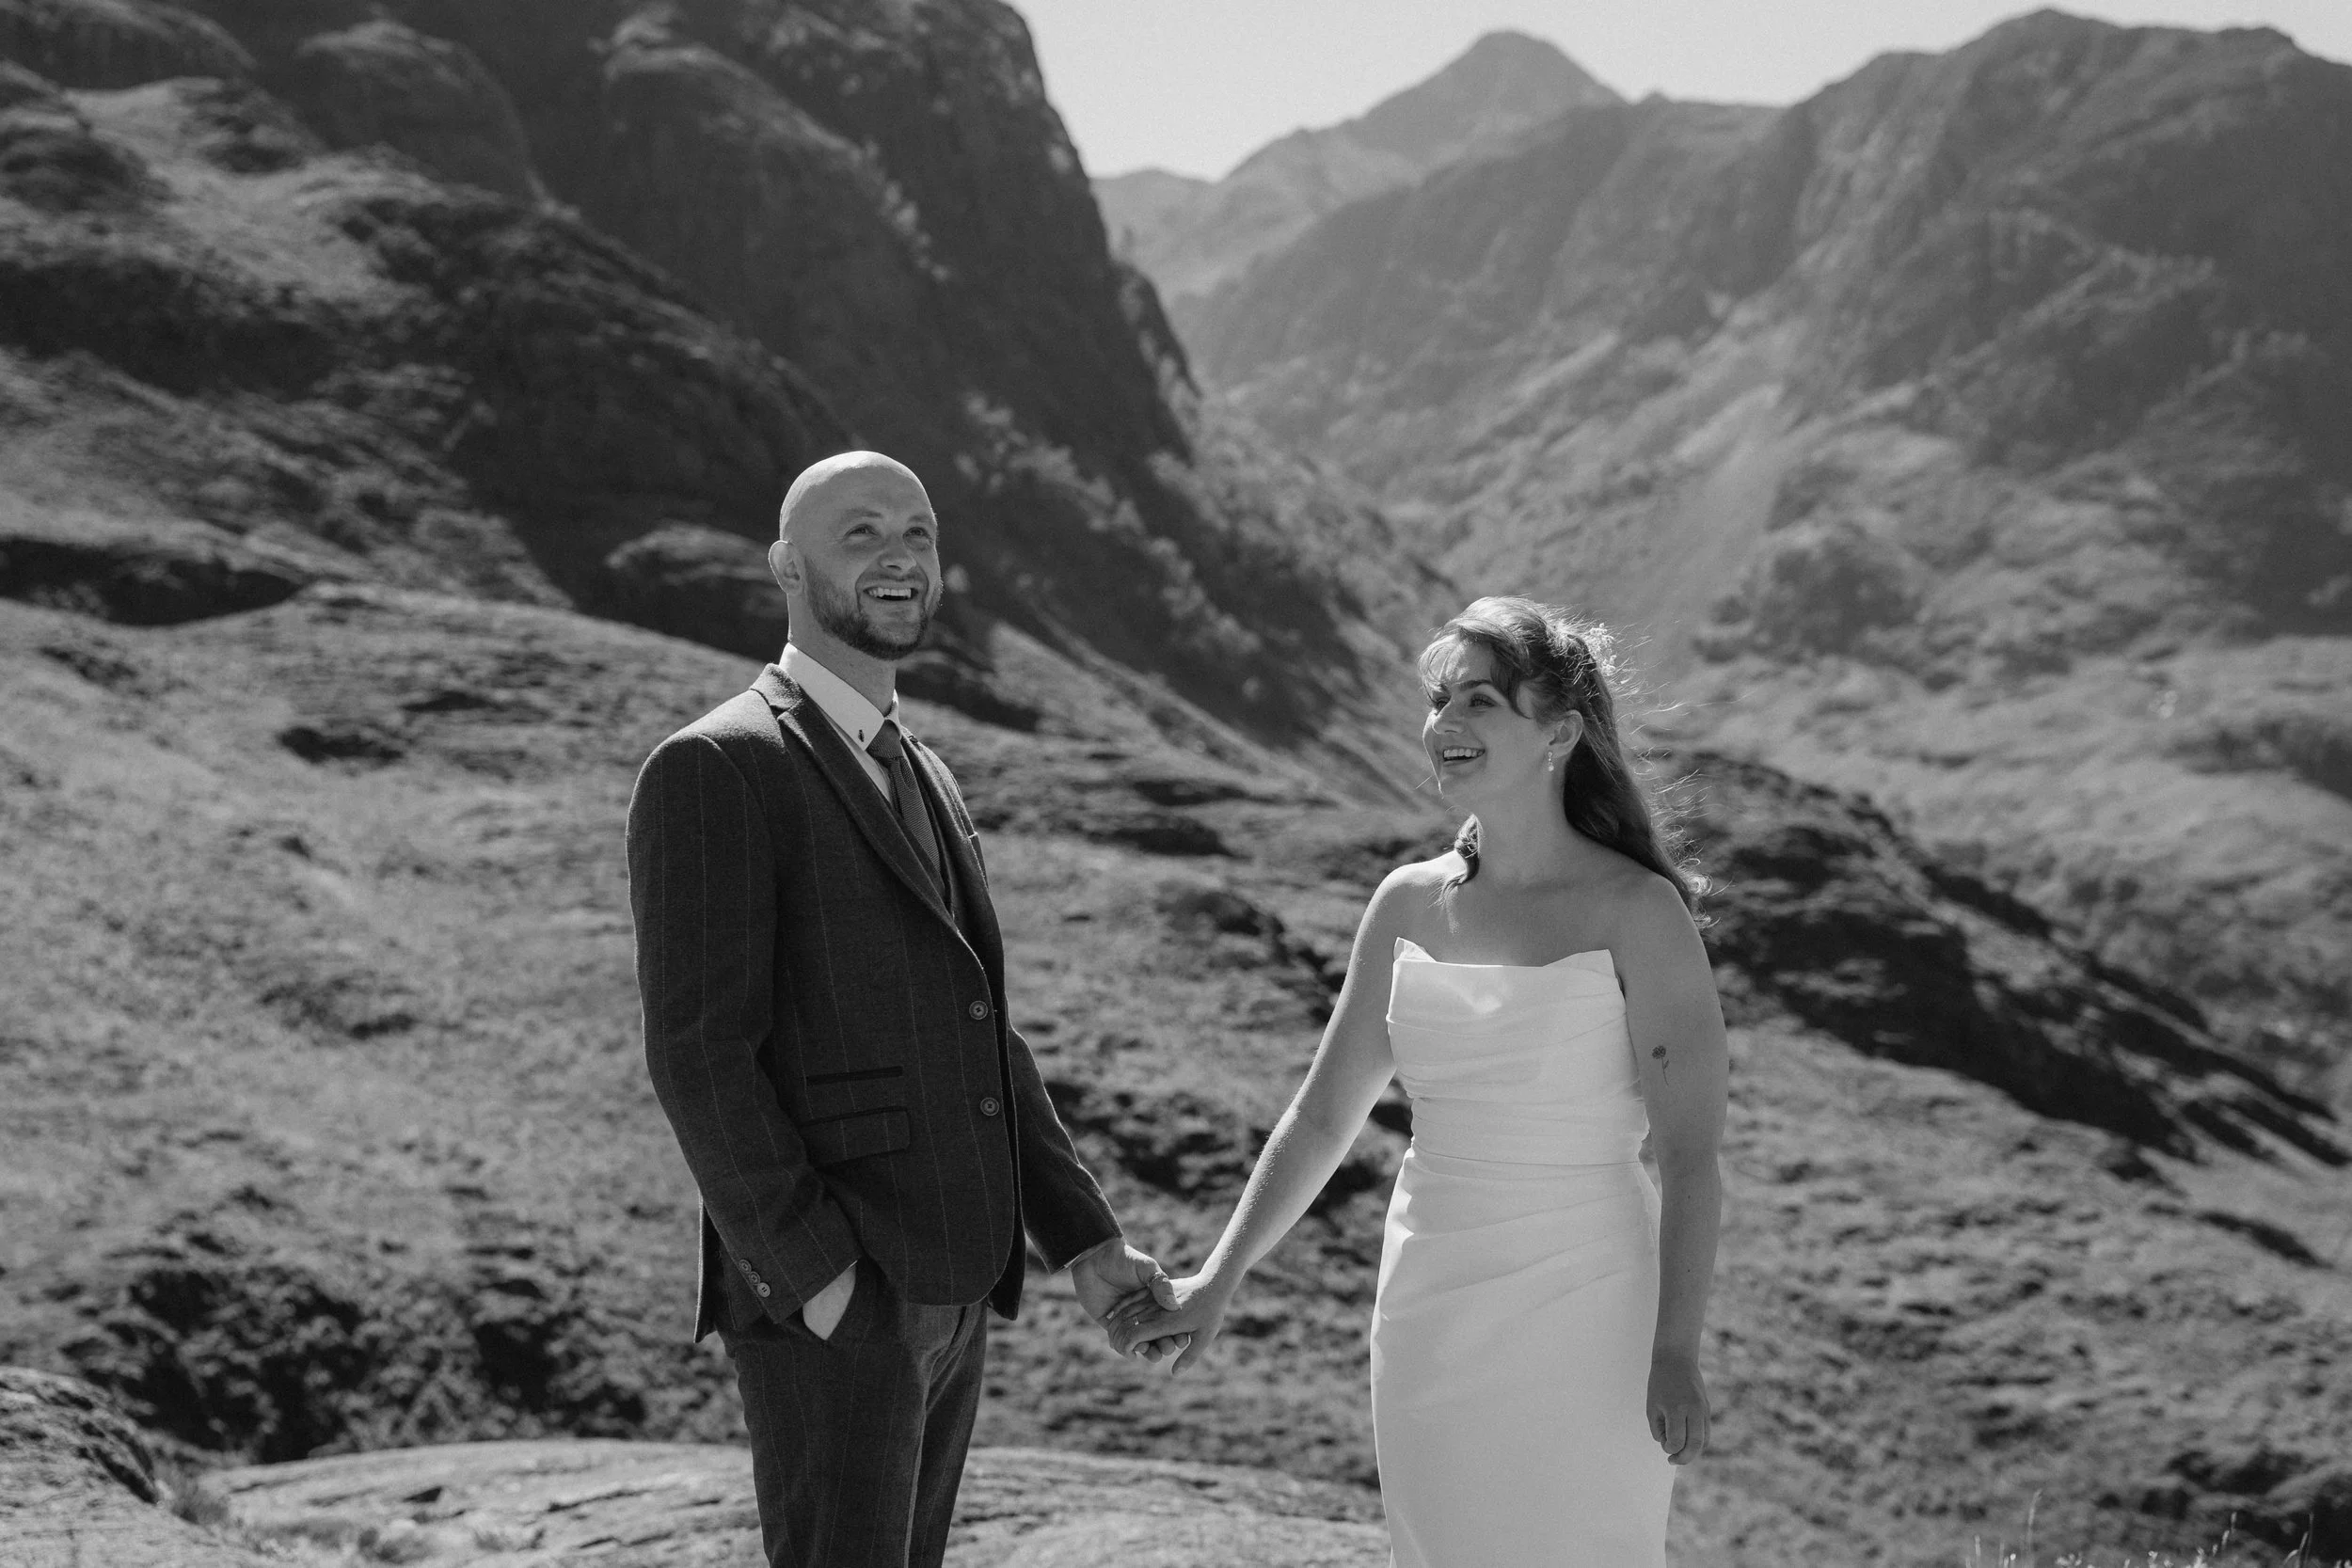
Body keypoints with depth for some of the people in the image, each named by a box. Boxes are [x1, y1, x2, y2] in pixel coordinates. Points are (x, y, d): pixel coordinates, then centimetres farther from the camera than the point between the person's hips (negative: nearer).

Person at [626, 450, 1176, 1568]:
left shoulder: (918, 780, 17)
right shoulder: (714, 770, -12)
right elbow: (698, 1054, -18)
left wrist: (1084, 1241, 11)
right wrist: (820, 1278, -23)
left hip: (939, 1286, 9)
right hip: (824, 1299, -9)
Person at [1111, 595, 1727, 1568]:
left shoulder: (1637, 913, -9)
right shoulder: (1409, 904, 5)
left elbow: (1688, 1156, -11)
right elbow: (1323, 1114, 11)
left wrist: (1676, 1349, -19)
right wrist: (1216, 1284, 6)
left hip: (1581, 1323, -4)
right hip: (1428, 1321, 5)